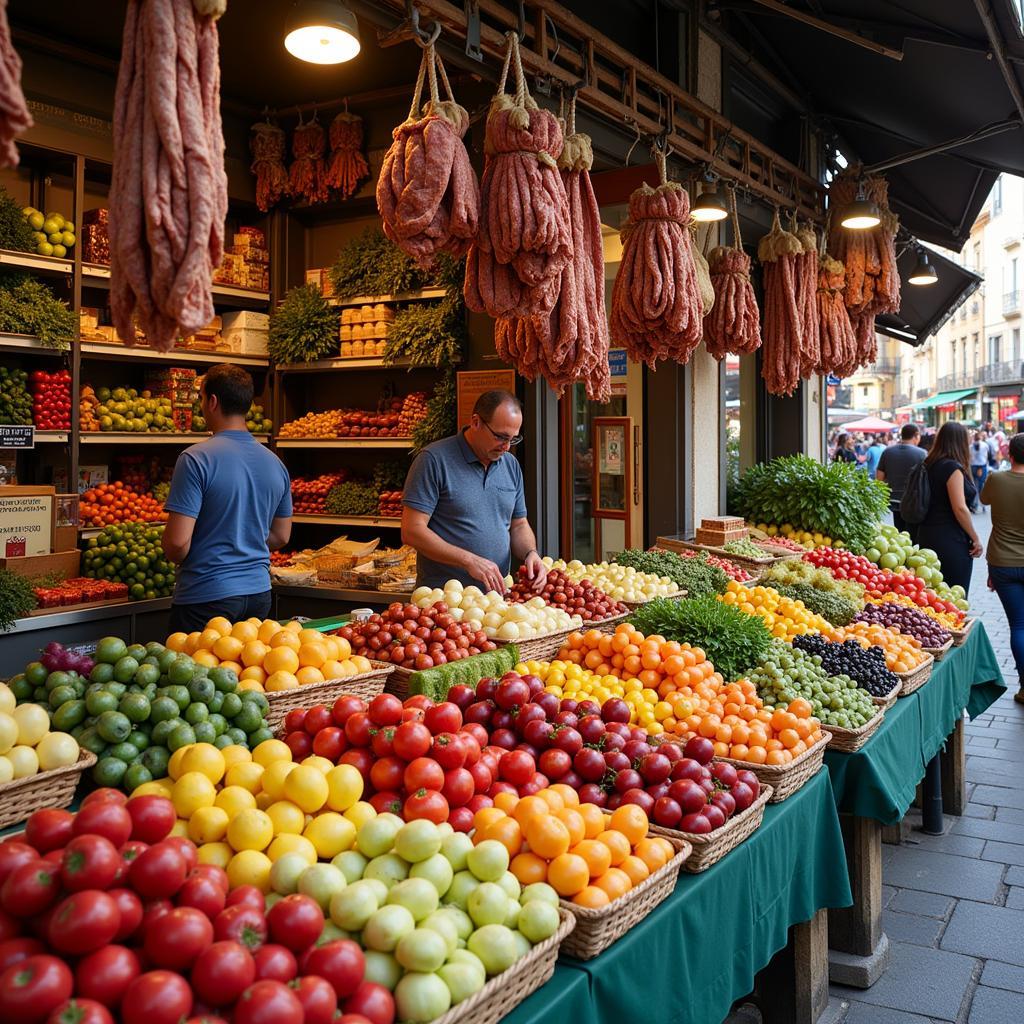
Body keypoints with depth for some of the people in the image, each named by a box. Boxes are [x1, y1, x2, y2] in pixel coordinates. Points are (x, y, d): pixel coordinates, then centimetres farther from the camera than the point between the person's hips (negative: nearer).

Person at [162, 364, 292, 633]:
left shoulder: (196, 459, -15)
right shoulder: (275, 463, 5)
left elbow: (177, 542, -17)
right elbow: (281, 537, 14)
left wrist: (176, 556, 4)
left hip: (206, 597, -6)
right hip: (259, 593, 6)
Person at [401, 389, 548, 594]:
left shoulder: (512, 466, 12)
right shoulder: (434, 460, -7)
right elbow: (412, 531, -12)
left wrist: (530, 553, 0)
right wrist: (469, 561, -18)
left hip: (497, 594, 5)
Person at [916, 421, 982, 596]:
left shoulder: (929, 464, 10)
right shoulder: (953, 467, -14)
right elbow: (960, 507, -19)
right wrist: (975, 539, -11)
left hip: (926, 536, 8)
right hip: (951, 540, -8)